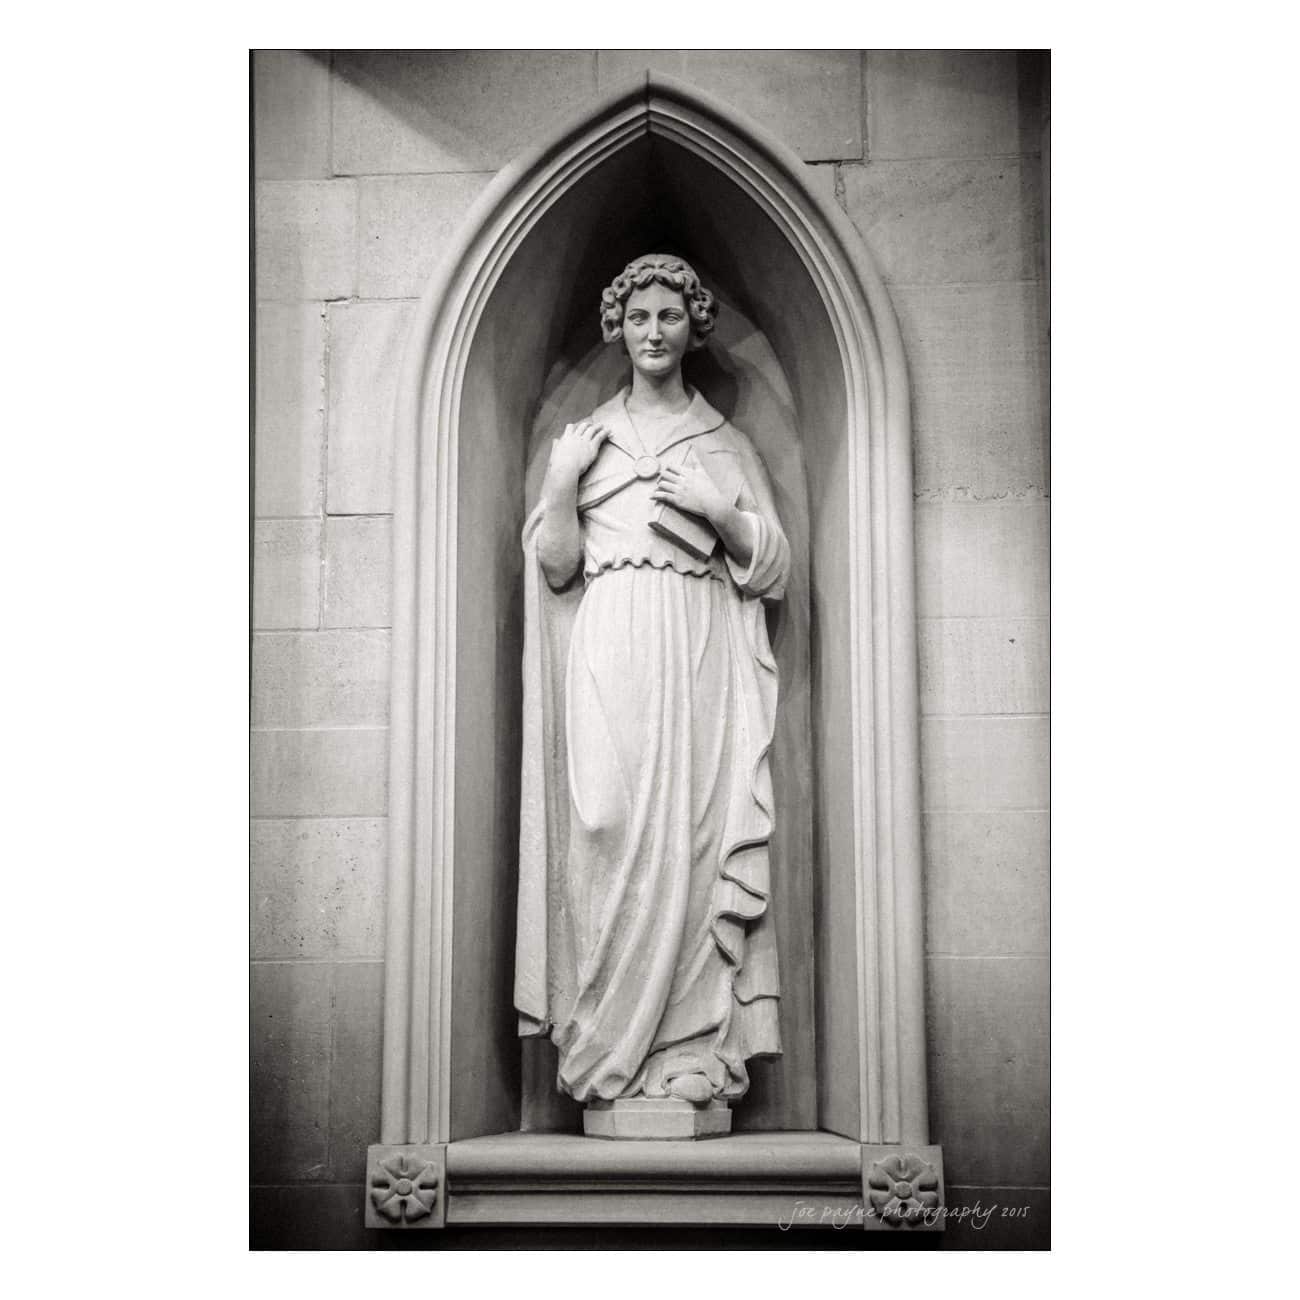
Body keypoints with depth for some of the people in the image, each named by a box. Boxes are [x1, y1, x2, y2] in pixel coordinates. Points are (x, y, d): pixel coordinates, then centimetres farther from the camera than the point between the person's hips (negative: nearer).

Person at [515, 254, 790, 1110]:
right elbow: (555, 567, 8)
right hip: (609, 649, 0)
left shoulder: (727, 444, 15)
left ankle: (697, 1049, -4)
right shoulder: (583, 440, 16)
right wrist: (560, 485, -6)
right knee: (613, 829, -8)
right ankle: (613, 1050, -4)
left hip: (702, 653, 0)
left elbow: (774, 566, 10)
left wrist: (721, 512, -5)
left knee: (696, 830, -7)